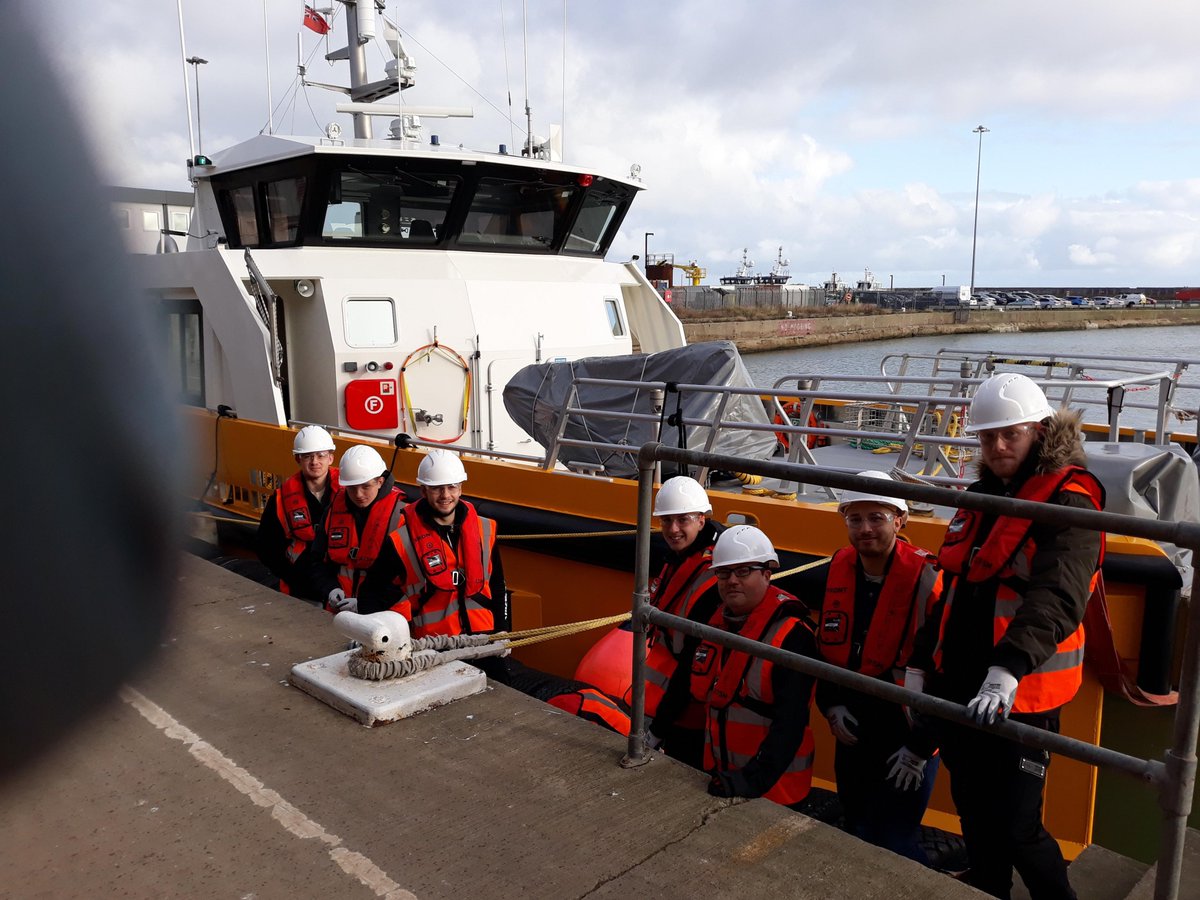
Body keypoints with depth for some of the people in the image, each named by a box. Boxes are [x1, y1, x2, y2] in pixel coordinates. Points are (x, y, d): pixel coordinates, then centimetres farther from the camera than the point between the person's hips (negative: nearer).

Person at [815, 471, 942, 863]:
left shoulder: (928, 580, -18)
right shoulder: (839, 567, 1)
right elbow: (826, 645, 13)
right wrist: (832, 705, 4)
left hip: (907, 740, -6)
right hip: (853, 732, 6)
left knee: (888, 845, -3)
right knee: (858, 835, 19)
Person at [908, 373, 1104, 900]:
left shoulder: (1069, 501, -12)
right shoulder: (983, 496, 12)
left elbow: (1054, 600, -27)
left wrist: (1008, 670, -39)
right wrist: (921, 664, 15)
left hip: (1020, 697, -7)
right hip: (958, 687, 7)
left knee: (1014, 829, 0)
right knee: (974, 817, 19)